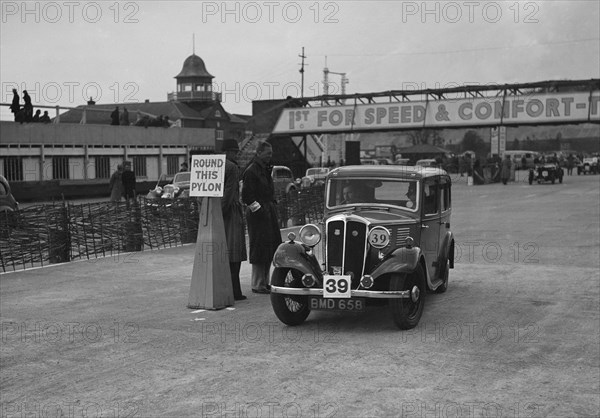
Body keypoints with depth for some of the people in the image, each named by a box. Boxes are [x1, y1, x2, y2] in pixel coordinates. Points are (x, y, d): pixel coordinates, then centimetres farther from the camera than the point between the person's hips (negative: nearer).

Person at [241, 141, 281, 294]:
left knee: (271, 248, 12)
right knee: (259, 249, -6)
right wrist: (258, 210, -18)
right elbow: (247, 195, -17)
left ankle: (265, 282, 21)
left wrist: (273, 206, 17)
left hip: (269, 212, 9)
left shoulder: (266, 169, 17)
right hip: (258, 213, -9)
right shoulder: (251, 171, -12)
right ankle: (257, 285, 1)